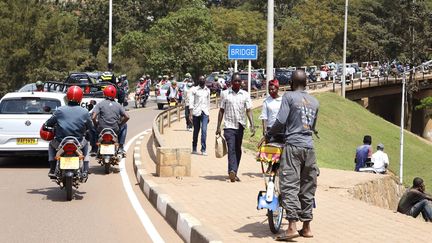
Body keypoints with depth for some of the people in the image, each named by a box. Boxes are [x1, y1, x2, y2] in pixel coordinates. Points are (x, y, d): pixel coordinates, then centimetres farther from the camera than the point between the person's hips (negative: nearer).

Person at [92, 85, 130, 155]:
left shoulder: (100, 104, -4)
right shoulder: (118, 105, 3)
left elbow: (93, 117, -15)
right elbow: (127, 117, -3)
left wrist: (96, 124, 5)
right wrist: (119, 124, 12)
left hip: (101, 130, -1)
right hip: (115, 131, 1)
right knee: (124, 126, 33)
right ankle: (120, 148, 29)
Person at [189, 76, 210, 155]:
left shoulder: (207, 90, 13)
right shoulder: (194, 90, -1)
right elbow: (191, 102, -4)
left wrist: (208, 115, 19)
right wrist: (191, 114, -11)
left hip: (205, 113, 2)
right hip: (196, 113, -2)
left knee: (204, 130, -12)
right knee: (196, 131, 6)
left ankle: (203, 149, -11)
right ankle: (194, 149, 20)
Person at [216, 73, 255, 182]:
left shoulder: (245, 95, 5)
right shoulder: (225, 94, 3)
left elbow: (248, 111, 2)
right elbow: (221, 111, 6)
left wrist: (252, 125, -10)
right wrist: (218, 127, 2)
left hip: (240, 126, 3)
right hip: (229, 126, -3)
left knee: (238, 150, 9)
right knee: (231, 149, -15)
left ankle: (233, 173, 18)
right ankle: (232, 171, -26)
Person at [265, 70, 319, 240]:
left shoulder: (289, 96, -2)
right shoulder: (314, 102, 16)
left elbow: (280, 121, -9)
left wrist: (268, 135, 4)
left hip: (293, 145, -6)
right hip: (309, 147, 6)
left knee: (289, 186, -9)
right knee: (307, 188, 11)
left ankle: (292, 227, -18)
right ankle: (306, 227, 15)